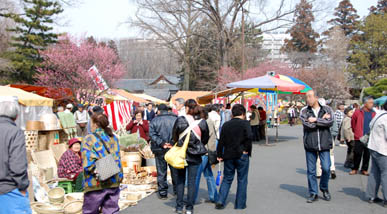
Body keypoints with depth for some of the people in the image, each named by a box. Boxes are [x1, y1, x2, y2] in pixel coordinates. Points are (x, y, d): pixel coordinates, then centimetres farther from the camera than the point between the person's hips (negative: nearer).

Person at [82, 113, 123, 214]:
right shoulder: (113, 138, 9)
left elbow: (88, 163, -17)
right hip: (114, 183, 5)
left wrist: (96, 172, -9)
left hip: (96, 184, -4)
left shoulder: (89, 139, -7)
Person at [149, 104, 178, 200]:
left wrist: (162, 143, -14)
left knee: (161, 172, 6)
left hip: (160, 150, -1)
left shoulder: (154, 120, -1)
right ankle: (177, 191, 23)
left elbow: (152, 135, -10)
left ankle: (163, 193, 10)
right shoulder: (175, 119, 2)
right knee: (175, 171, 14)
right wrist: (173, 143, -10)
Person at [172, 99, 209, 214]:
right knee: (192, 181, 9)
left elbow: (174, 137, 0)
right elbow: (205, 140, 3)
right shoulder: (202, 122, -7)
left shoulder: (180, 120, -11)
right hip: (195, 156, 1)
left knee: (180, 180, 13)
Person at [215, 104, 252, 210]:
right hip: (242, 155, -3)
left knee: (227, 178, 14)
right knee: (242, 180, 8)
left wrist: (219, 155, 12)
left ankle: (220, 201, 5)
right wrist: (247, 150, -7)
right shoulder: (245, 123, -6)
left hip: (228, 155, 4)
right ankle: (240, 204, 13)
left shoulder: (226, 125, 6)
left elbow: (221, 141, 6)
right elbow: (249, 137, -20)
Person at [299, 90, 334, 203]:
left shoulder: (327, 109, 4)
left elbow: (330, 122, -13)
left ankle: (324, 189, 26)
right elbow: (308, 124, -14)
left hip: (324, 144, 0)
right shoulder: (304, 111, 2)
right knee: (311, 170, 5)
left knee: (326, 168, -1)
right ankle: (313, 193, 19)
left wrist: (315, 120, -14)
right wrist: (322, 119, -8)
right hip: (310, 145, 0)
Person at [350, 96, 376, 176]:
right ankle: (355, 169, 14)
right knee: (357, 154, 2)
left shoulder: (373, 113, 4)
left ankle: (364, 169, 18)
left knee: (367, 155, 7)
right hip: (359, 138, -2)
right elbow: (353, 123, 8)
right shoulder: (358, 112, -4)